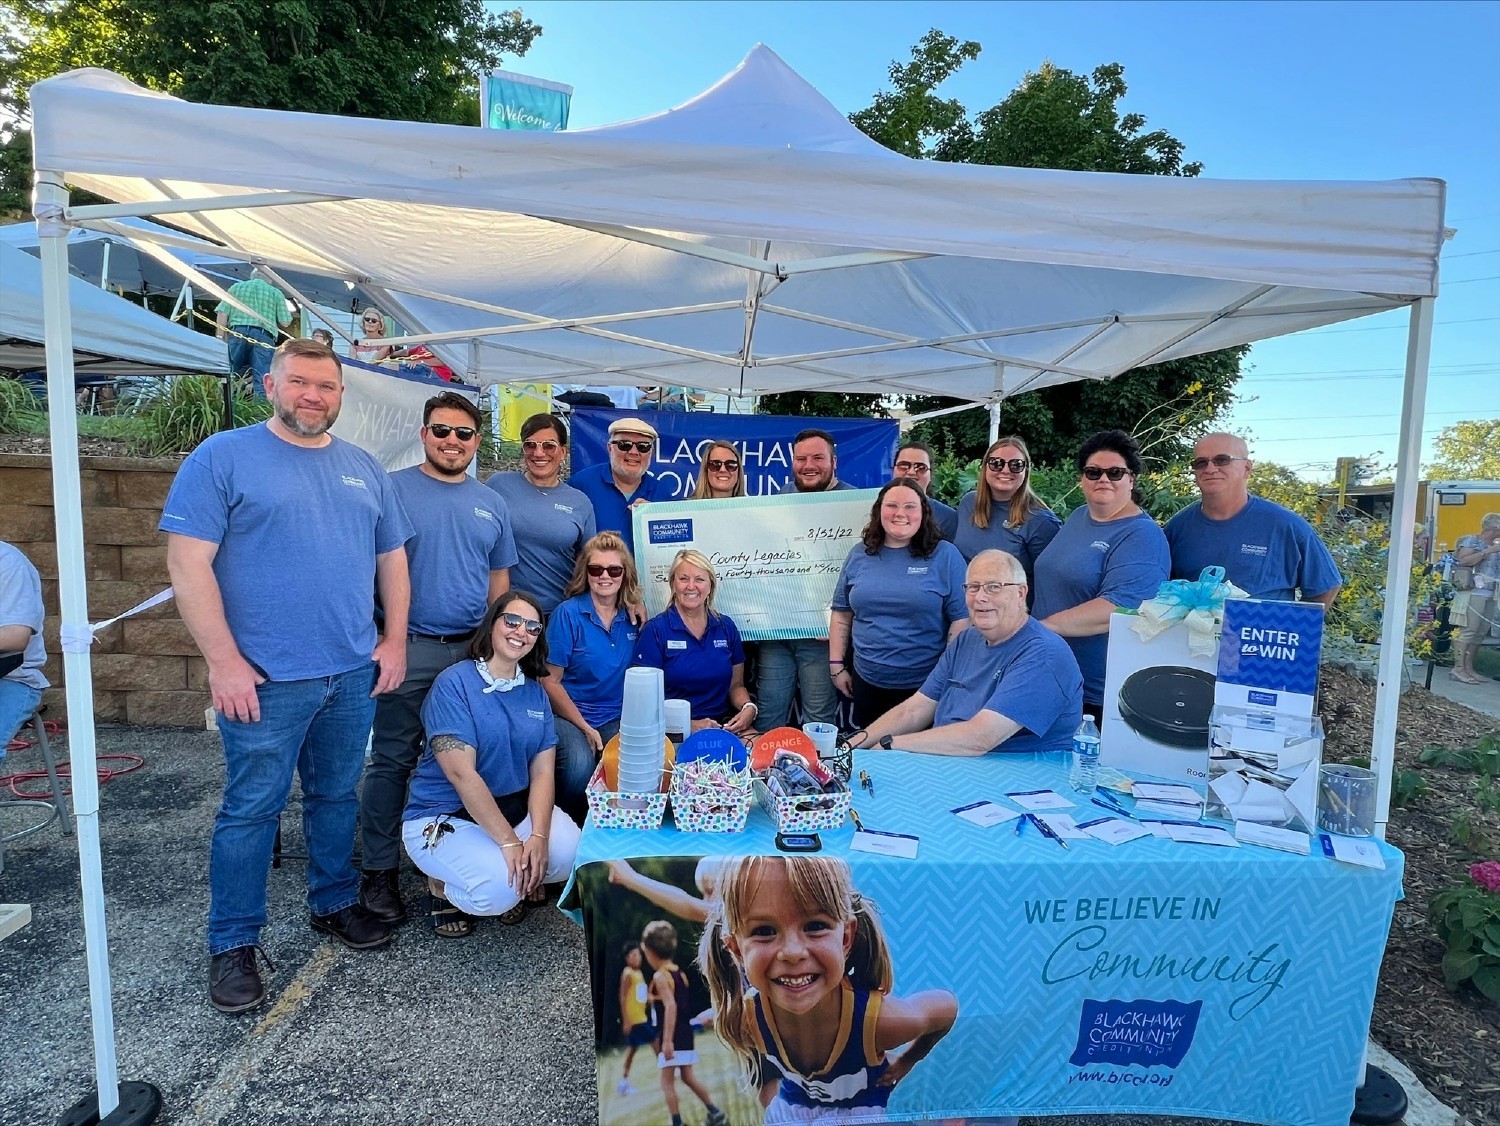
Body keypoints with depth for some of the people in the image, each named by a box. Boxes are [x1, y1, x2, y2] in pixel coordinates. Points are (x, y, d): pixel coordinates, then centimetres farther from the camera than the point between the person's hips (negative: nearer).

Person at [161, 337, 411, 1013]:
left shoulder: (365, 469, 11)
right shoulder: (224, 457, -4)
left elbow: (393, 557, 15)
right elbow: (188, 560, -10)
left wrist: (395, 640, 6)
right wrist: (223, 660, -15)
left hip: (355, 674, 5)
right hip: (266, 678, -4)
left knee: (337, 796, 17)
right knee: (251, 809, 5)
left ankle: (335, 904, 34)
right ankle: (233, 945, 21)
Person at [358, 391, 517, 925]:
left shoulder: (492, 504, 12)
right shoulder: (394, 489, -2)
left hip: (475, 651, 4)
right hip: (409, 650, -4)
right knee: (391, 762, 2)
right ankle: (379, 872, 15)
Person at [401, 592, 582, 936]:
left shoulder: (535, 693, 5)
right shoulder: (454, 683, -14)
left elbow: (542, 771, -2)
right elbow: (462, 773, -21)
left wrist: (539, 836, -19)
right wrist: (509, 842, -24)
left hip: (514, 808, 5)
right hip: (445, 817, -5)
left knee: (569, 852, -21)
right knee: (498, 889, -29)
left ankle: (516, 882, 10)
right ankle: (443, 886, 5)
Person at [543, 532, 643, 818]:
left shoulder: (633, 617, 6)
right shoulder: (568, 613, -6)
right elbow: (550, 681, -6)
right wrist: (585, 728, -12)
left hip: (616, 719, 3)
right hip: (569, 716, -3)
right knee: (580, 763, -33)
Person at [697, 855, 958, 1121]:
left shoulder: (878, 1020, -37)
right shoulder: (745, 1020, -30)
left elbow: (947, 1006, -15)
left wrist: (906, 1062, -5)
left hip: (862, 1112, -2)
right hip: (788, 1109, 2)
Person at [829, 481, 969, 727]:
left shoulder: (945, 555, -5)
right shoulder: (859, 555, 6)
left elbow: (961, 618, -7)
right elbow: (842, 614, 11)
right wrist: (836, 665, 7)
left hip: (925, 685, -3)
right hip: (867, 682, 4)